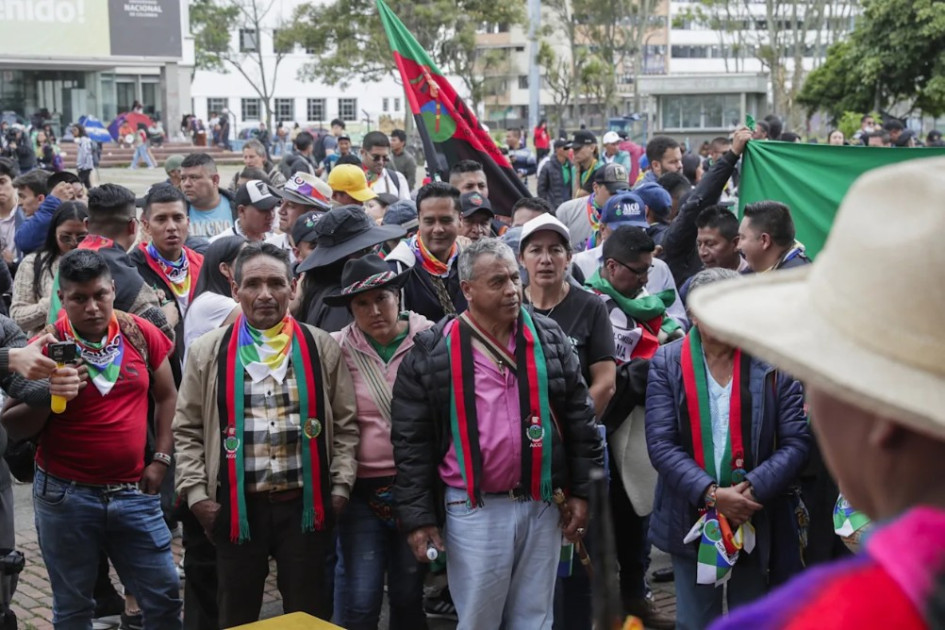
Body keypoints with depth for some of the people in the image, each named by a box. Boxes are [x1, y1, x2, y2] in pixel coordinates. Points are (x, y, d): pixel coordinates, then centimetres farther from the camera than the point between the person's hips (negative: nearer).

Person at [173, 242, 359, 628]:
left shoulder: (321, 348, 4)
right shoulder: (208, 352, 3)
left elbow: (345, 424, 6)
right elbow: (187, 430, 5)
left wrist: (341, 487, -2)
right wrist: (196, 494, -3)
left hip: (305, 505, 0)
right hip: (237, 507, 0)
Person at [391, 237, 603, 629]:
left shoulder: (549, 341, 4)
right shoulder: (432, 353, -5)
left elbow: (580, 421, 8)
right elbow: (411, 441, -4)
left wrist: (580, 491, 4)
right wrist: (417, 516, -7)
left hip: (542, 505, 3)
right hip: (474, 510, -3)